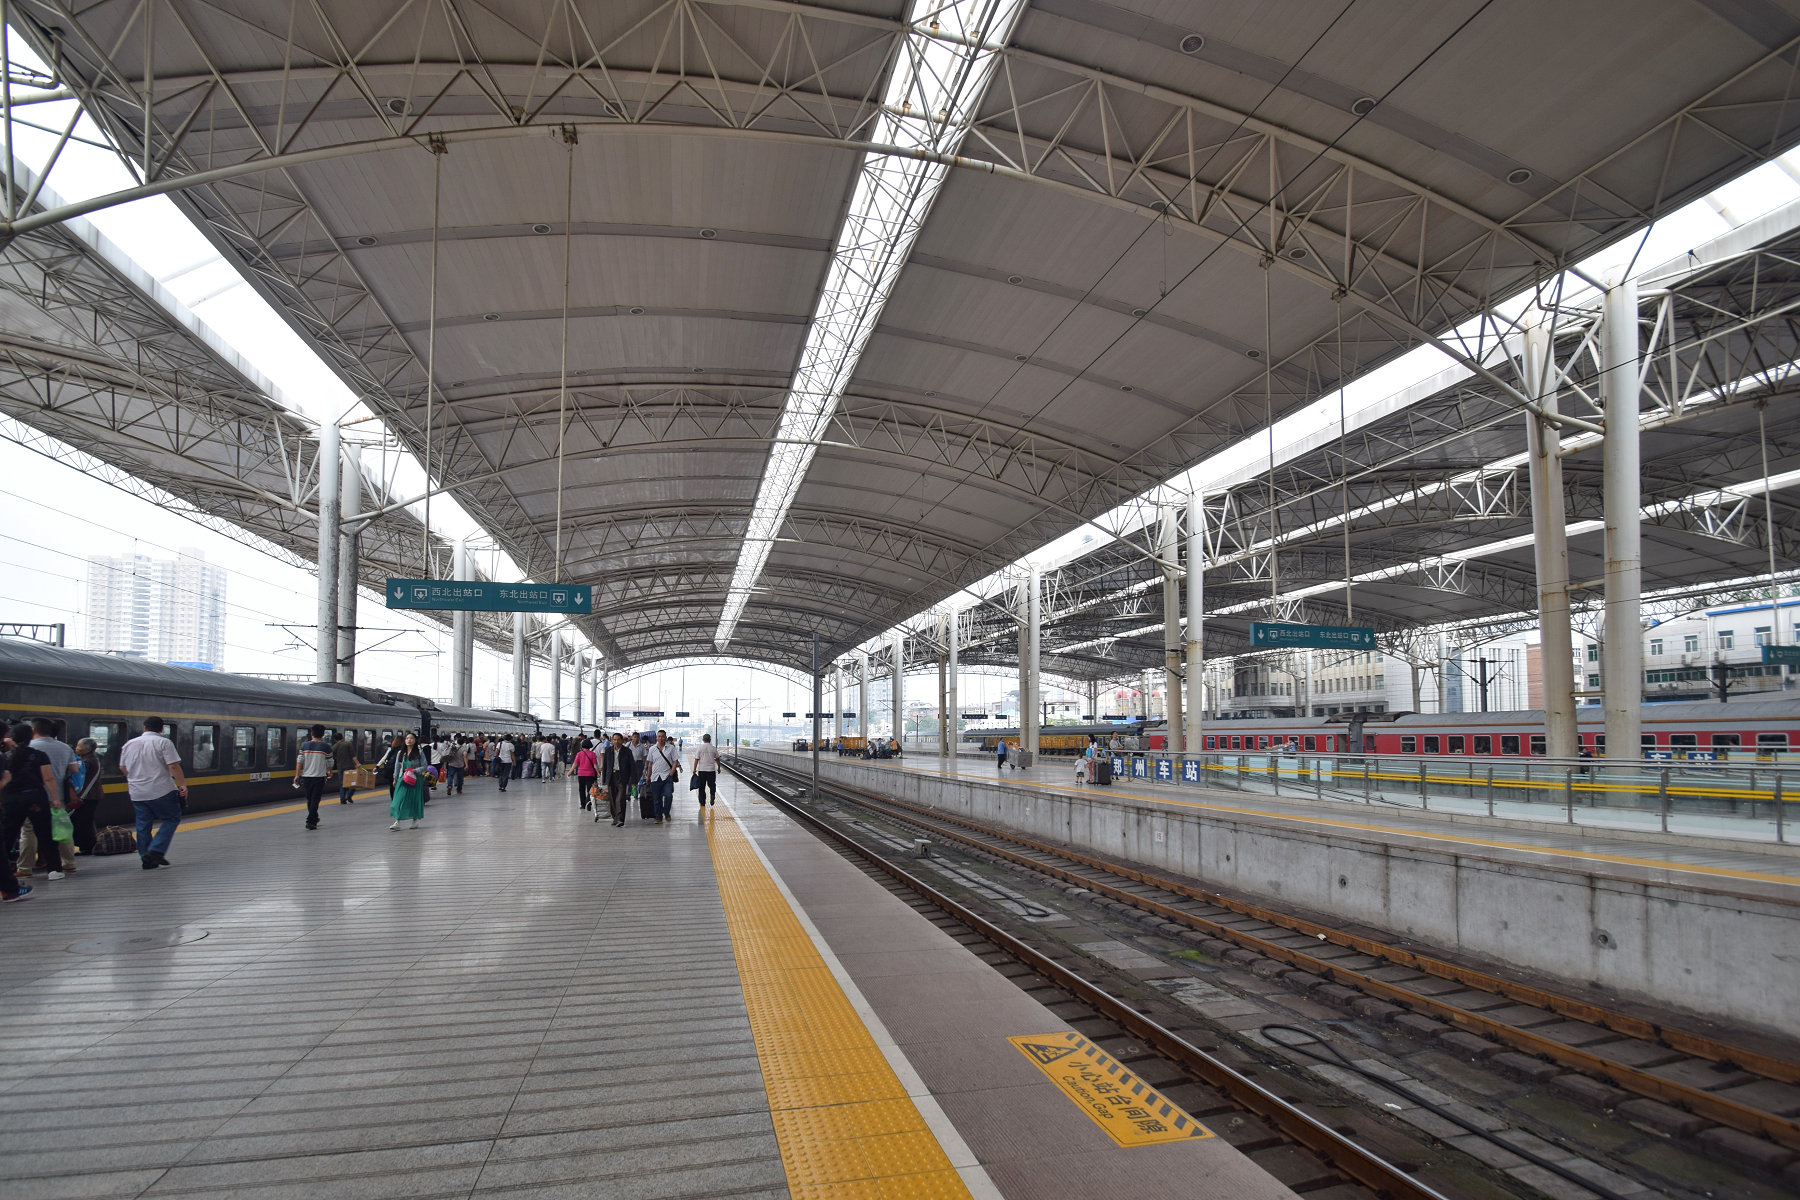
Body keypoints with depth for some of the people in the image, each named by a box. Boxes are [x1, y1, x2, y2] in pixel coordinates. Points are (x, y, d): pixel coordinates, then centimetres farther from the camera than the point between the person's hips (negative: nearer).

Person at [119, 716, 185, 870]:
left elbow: (123, 767, 19)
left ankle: (147, 860, 12)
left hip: (137, 793, 5)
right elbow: (173, 766, -14)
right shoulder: (163, 742, -7)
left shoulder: (130, 744, 10)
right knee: (171, 819, 7)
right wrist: (182, 785, -8)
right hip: (161, 791, -5)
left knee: (143, 826, 10)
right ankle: (156, 850, -7)